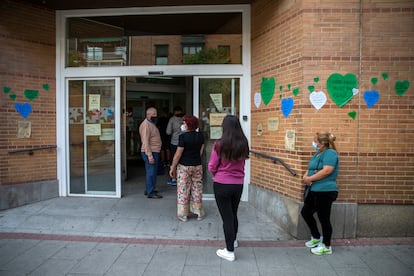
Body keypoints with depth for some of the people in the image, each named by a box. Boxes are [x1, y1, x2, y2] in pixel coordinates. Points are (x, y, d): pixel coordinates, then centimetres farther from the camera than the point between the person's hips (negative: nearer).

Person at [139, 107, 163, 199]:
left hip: (154, 152, 10)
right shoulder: (146, 124, -16)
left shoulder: (151, 123, 17)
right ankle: (151, 193, 0)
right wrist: (149, 155, -25)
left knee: (150, 172, 16)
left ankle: (148, 190, 26)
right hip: (150, 152, -10)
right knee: (151, 172, -6)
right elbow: (145, 141, -22)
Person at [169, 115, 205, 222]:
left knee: (183, 190, 7)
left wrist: (172, 167, -5)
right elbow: (200, 151, 8)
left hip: (184, 166, -5)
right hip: (198, 165, 5)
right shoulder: (200, 136, 1)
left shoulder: (183, 136, -16)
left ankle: (183, 215, 15)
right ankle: (199, 213, 24)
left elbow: (178, 154, -14)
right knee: (197, 190, 14)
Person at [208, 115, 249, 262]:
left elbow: (212, 167, -8)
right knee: (233, 214, 24)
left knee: (226, 216, 7)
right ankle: (233, 240, 45)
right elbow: (242, 163, 9)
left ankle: (229, 251, 16)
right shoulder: (243, 143, -3)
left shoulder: (220, 144, -16)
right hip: (238, 184, 5)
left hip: (222, 184, -4)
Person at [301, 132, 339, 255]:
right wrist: (305, 176, -5)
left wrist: (310, 179, -18)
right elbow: (310, 169, 17)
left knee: (324, 218, 1)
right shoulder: (317, 154, 16)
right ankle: (316, 237, 34)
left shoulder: (330, 153, -13)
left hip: (325, 191, -10)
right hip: (314, 190, 10)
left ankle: (326, 246, 18)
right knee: (305, 212, 16)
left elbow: (327, 171, -25)